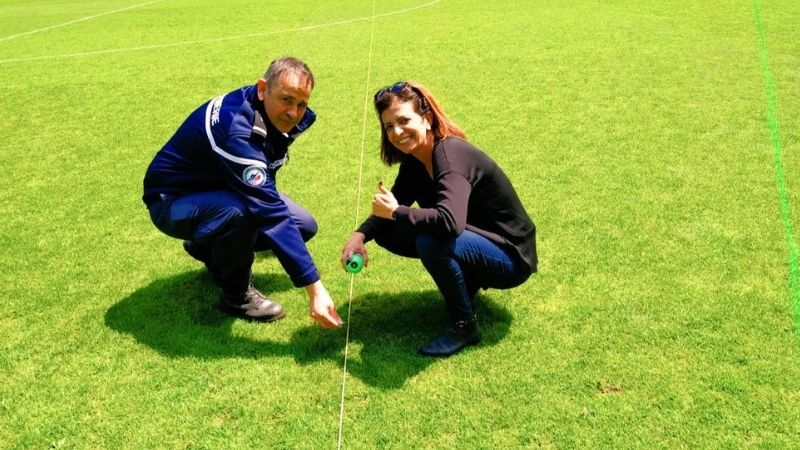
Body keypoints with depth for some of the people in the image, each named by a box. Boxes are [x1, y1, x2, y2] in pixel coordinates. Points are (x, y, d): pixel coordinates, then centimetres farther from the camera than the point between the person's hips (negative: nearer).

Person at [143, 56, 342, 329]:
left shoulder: (279, 117, -10)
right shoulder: (236, 130, -37)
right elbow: (271, 214, -42)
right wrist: (315, 289, -43)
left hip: (219, 189, 8)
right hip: (174, 202, -8)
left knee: (304, 226, -3)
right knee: (239, 211, -39)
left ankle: (209, 249, 16)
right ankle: (236, 294, -10)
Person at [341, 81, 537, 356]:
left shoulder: (451, 154, -27)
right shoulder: (415, 158, -1)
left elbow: (450, 222, -42)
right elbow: (396, 203, 9)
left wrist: (395, 212, -26)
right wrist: (361, 235, -10)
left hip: (509, 257, -8)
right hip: (475, 239, 9)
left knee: (430, 241, -34)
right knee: (387, 233, 2)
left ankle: (464, 326, -12)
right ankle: (465, 280, 13)